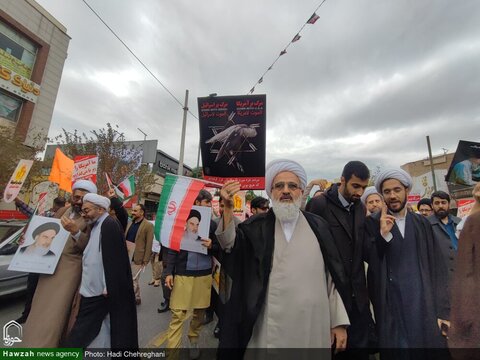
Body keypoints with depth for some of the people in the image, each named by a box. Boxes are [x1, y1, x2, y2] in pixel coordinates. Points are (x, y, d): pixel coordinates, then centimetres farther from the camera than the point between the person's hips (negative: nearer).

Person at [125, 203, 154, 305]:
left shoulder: (148, 225, -13)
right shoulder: (130, 223, 8)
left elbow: (149, 244, -14)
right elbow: (124, 238, 13)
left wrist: (145, 260, -14)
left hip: (137, 257, -7)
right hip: (126, 255, 7)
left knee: (133, 280, 2)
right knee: (132, 279, 19)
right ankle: (137, 298, 37)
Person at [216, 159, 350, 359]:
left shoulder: (318, 226, 0)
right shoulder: (257, 226, -3)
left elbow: (333, 276, 4)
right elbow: (229, 245, -18)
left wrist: (339, 322, 4)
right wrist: (228, 208, -32)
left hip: (313, 327, 2)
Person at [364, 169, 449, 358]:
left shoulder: (422, 223, 6)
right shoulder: (372, 224, -5)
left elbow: (437, 268, 6)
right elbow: (370, 264, -10)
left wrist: (442, 310, 2)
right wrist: (383, 234, -22)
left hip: (425, 306, 3)